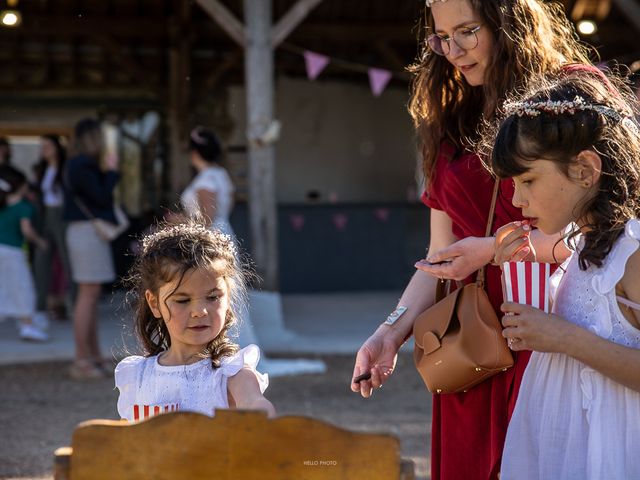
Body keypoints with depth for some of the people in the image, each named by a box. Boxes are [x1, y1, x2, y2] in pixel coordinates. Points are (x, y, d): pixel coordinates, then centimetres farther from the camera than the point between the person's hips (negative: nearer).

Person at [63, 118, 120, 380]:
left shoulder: (79, 164, 16)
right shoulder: (83, 165, -15)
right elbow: (102, 197, -16)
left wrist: (107, 171, 11)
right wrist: (111, 171, -7)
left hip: (88, 231, 11)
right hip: (88, 231, -11)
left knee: (92, 294, 13)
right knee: (89, 293, -9)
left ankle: (94, 355, 19)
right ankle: (81, 360, -8)